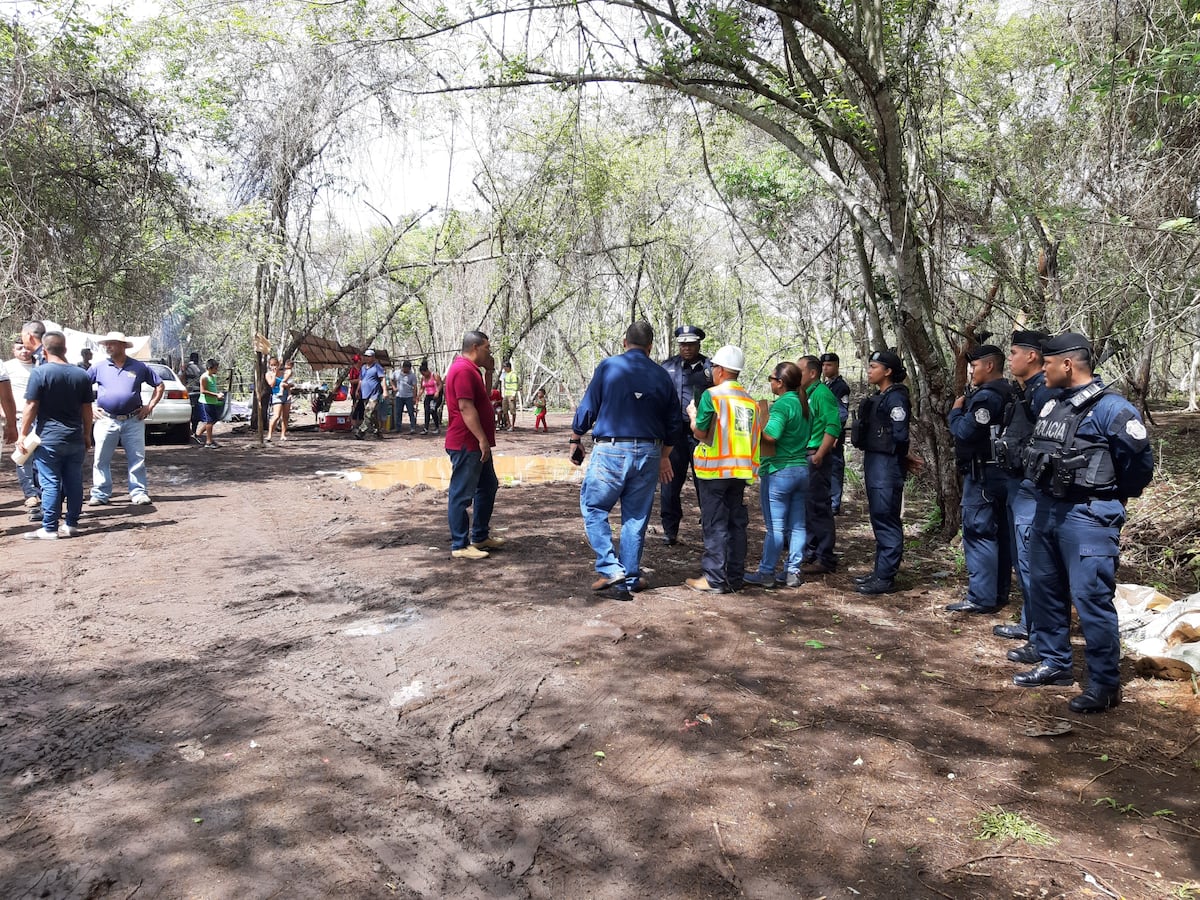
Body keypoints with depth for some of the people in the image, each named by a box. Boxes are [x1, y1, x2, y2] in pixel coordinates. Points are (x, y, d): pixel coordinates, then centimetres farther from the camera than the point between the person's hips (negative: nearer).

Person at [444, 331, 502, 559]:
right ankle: (460, 546, 3)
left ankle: (480, 536, 29)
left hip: (476, 444, 11)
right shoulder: (463, 370, -17)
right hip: (466, 445, -11)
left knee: (488, 487, 19)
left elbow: (483, 400, 25)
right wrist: (482, 440, -25)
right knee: (462, 495, -4)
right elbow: (466, 407, -24)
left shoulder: (471, 369, 16)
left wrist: (488, 372, 15)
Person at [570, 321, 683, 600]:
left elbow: (587, 408, -3)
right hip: (648, 454, 4)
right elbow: (674, 422, 13)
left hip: (610, 451, -3)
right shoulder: (662, 375, 7)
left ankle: (610, 570, -2)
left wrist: (575, 440, 11)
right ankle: (630, 579, 17)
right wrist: (664, 456, 26)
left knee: (593, 507, 9)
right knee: (636, 517, 11)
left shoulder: (608, 366, -2)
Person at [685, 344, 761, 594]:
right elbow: (755, 438, 10)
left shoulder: (712, 395, -9)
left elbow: (700, 432, -7)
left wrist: (692, 415, 11)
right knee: (736, 523, 12)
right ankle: (735, 576, 18)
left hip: (715, 470, -5)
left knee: (715, 525, -1)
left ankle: (714, 579, 1)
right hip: (741, 470, 6)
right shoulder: (750, 400, 8)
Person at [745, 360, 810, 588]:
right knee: (797, 525, 10)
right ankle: (793, 572, 16)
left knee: (775, 526, -1)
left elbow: (771, 434, -28)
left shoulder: (782, 404, -15)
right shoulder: (805, 404, 11)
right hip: (802, 469, 8)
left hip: (779, 471, -8)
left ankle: (766, 573, 6)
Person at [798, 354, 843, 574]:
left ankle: (824, 558, 2)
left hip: (816, 458, -10)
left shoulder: (822, 394, -12)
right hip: (802, 456, 10)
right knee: (805, 507, 15)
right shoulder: (804, 394, 16)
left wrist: (819, 455, -22)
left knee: (819, 507, -5)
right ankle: (810, 553, 25)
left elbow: (833, 426, -20)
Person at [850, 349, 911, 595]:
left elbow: (900, 434, -18)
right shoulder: (879, 397, 16)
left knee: (886, 519, -6)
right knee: (879, 518, 15)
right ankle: (880, 571, 23)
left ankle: (886, 577, -1)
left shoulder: (896, 398, -12)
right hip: (874, 461, 10)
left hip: (887, 464, -10)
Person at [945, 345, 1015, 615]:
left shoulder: (986, 396, -17)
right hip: (1000, 472, 11)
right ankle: (999, 593, 22)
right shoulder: (1007, 394, 15)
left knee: (978, 532, -8)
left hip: (982, 473, -10)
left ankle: (981, 598, -6)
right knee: (999, 534, 14)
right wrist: (967, 403, 7)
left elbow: (964, 431, -22)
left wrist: (956, 410, -5)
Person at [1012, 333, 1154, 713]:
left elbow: (1140, 461, -12)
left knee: (1091, 599, -6)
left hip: (1087, 518, -9)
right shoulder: (1053, 406, 11)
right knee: (1045, 591, 15)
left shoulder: (1110, 408, -14)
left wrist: (1111, 498, 0)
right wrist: (1043, 496, 15)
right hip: (1046, 511, 9)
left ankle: (1105, 684, 6)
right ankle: (1055, 663, 30)